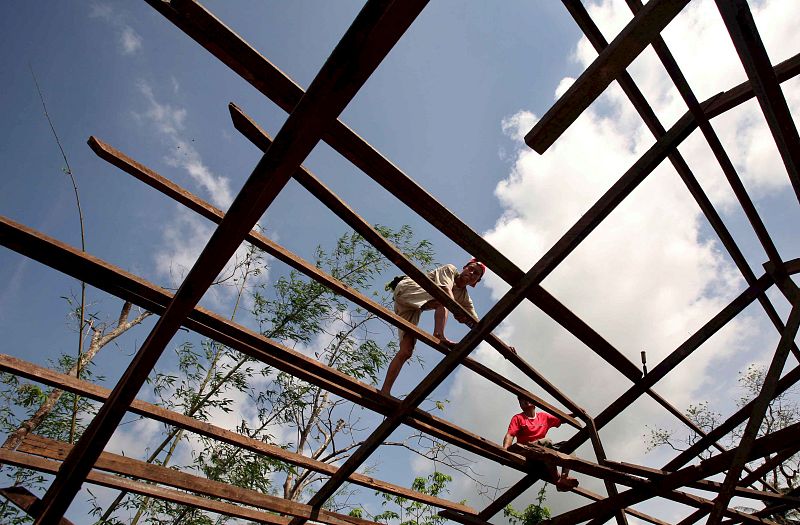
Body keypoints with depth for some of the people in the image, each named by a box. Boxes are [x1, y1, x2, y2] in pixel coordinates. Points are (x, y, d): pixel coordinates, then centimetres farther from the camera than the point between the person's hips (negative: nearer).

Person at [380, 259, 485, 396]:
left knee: (406, 351, -8)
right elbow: (445, 289, -22)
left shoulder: (464, 298, 14)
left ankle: (384, 392, -14)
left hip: (413, 309, 7)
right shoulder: (450, 269, -1)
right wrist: (457, 311, -40)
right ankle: (439, 335, -50)